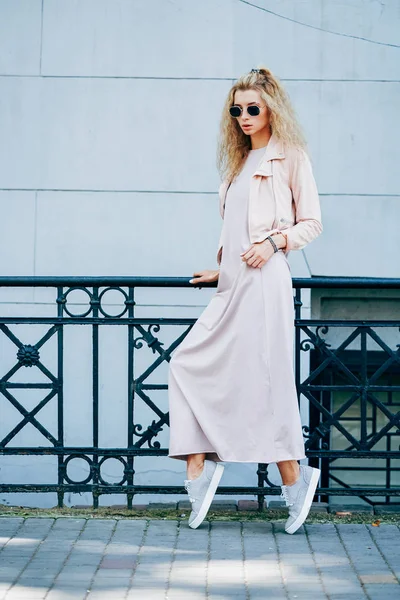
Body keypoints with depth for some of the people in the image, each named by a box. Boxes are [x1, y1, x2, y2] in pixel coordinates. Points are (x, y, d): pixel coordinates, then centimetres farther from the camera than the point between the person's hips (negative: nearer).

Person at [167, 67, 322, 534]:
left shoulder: (290, 157, 1)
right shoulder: (239, 162, 22)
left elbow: (311, 223, -2)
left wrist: (274, 242, -15)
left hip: (263, 281, -8)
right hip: (233, 285, 8)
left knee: (264, 378, -9)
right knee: (188, 364, -2)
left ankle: (294, 479, 1)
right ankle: (199, 469, -2)